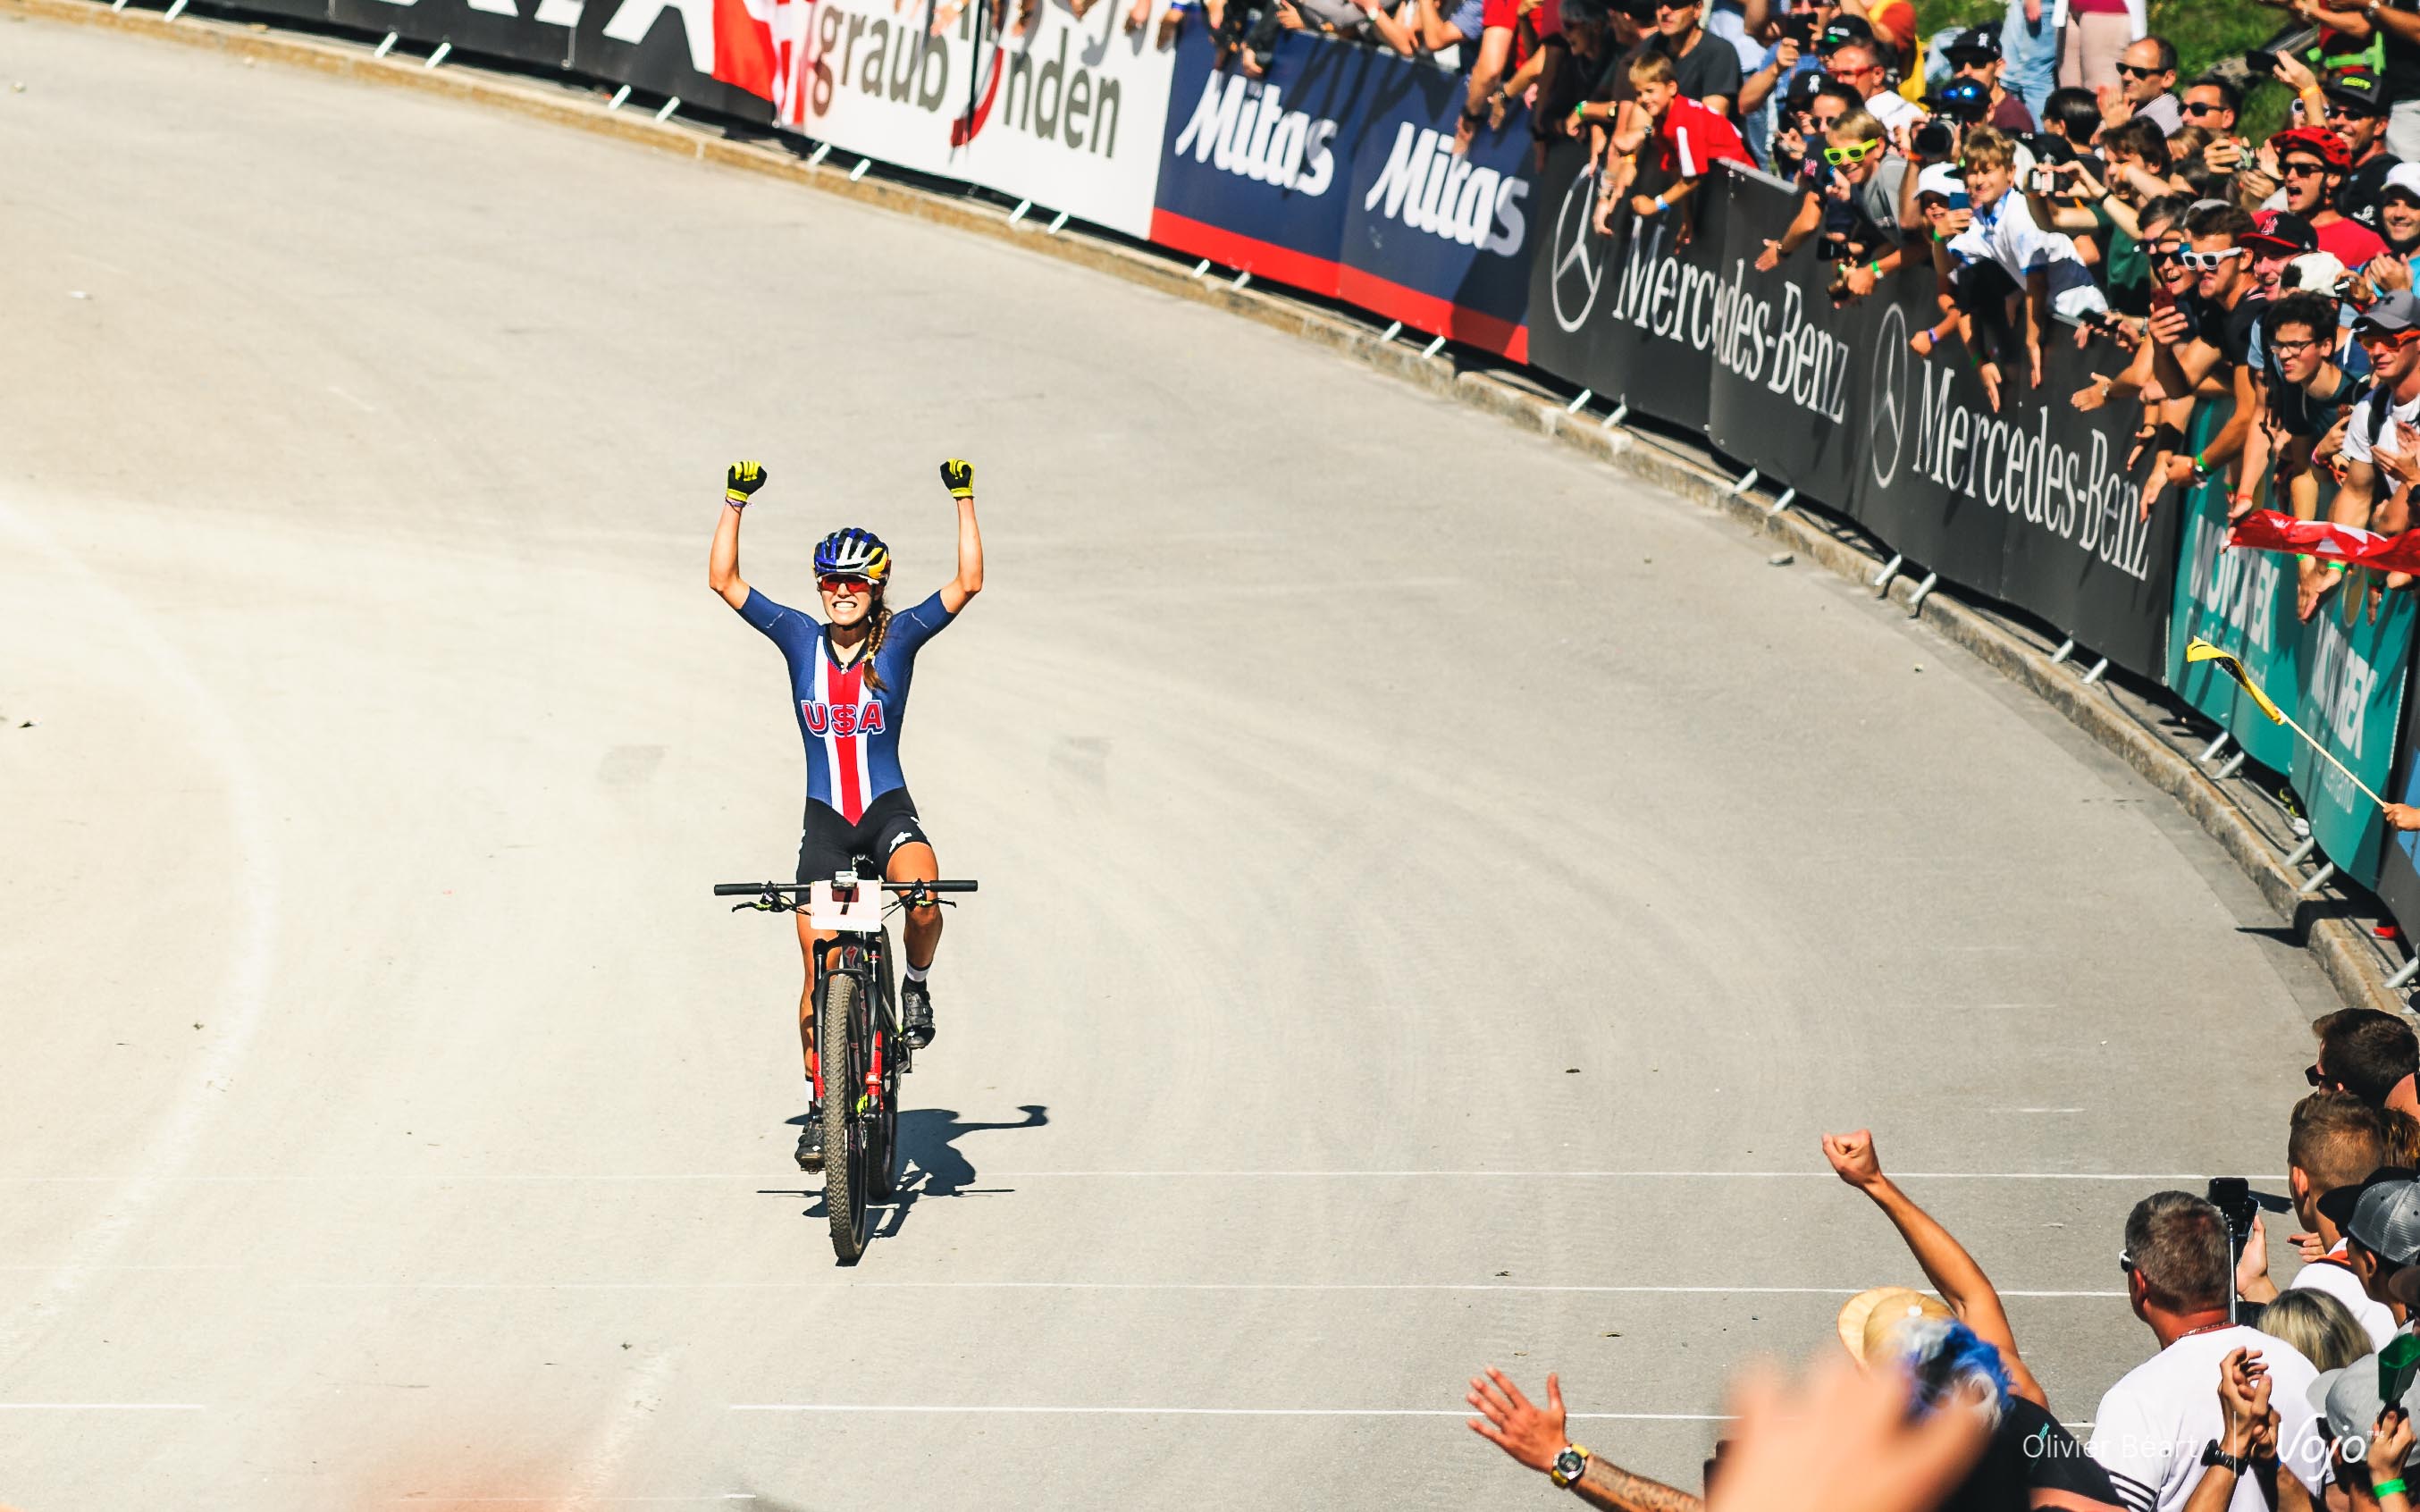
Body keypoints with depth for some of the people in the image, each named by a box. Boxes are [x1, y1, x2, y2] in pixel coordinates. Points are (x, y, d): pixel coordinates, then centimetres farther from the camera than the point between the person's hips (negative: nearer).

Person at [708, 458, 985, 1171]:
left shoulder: (899, 638, -3)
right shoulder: (801, 638, 0)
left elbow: (968, 584, -10)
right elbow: (723, 581, -2)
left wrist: (964, 501, -13)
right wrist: (735, 504, -7)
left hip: (887, 808, -1)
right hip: (825, 817, 1)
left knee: (923, 898, -33)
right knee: (820, 967, -3)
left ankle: (917, 985, 0)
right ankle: (818, 1106, 7)